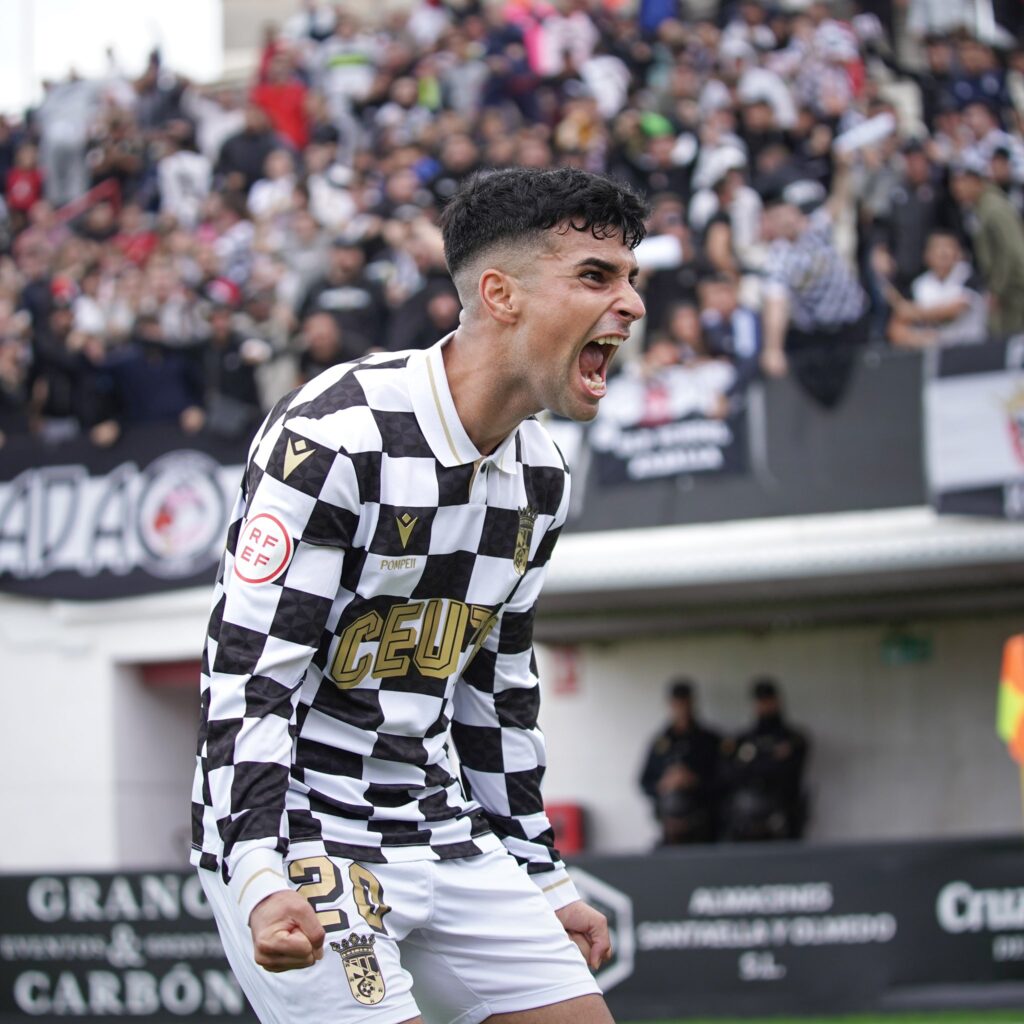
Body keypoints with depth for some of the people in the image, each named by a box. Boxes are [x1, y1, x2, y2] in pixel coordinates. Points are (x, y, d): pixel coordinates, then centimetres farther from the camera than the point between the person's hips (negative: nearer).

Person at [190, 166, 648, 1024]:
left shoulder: (542, 475, 7)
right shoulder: (336, 436, -19)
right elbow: (246, 678, -20)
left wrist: (543, 881, 19)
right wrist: (264, 884, -29)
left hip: (447, 839, 8)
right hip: (300, 847, -8)